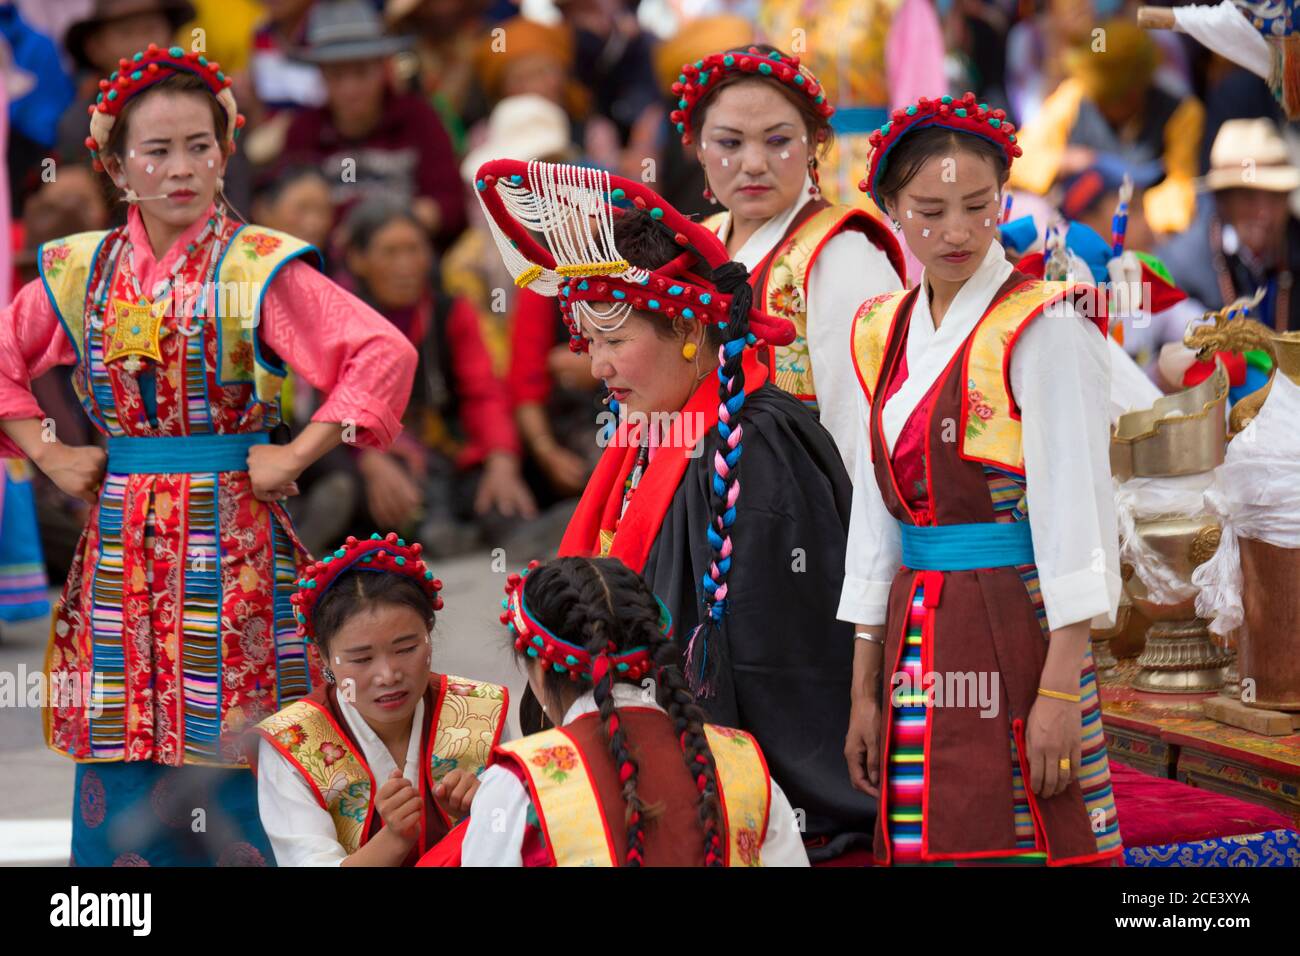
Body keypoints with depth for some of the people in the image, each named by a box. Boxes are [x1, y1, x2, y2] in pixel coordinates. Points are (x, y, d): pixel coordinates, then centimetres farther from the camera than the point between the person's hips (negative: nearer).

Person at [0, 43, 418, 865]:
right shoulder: (82, 272, 8)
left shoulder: (261, 268, -6)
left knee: (237, 759, -4)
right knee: (121, 783, 4)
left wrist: (297, 456, -14)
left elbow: (385, 355, -14)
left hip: (232, 543, -4)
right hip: (121, 546, 4)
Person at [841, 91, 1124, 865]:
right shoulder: (885, 335, 12)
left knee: (1021, 844, -7)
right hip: (916, 640, 6)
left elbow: (1074, 511, -12)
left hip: (1017, 627, -6)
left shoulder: (1045, 326, -8)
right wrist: (864, 690, 12)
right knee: (923, 844, 6)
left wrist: (1060, 689, -17)